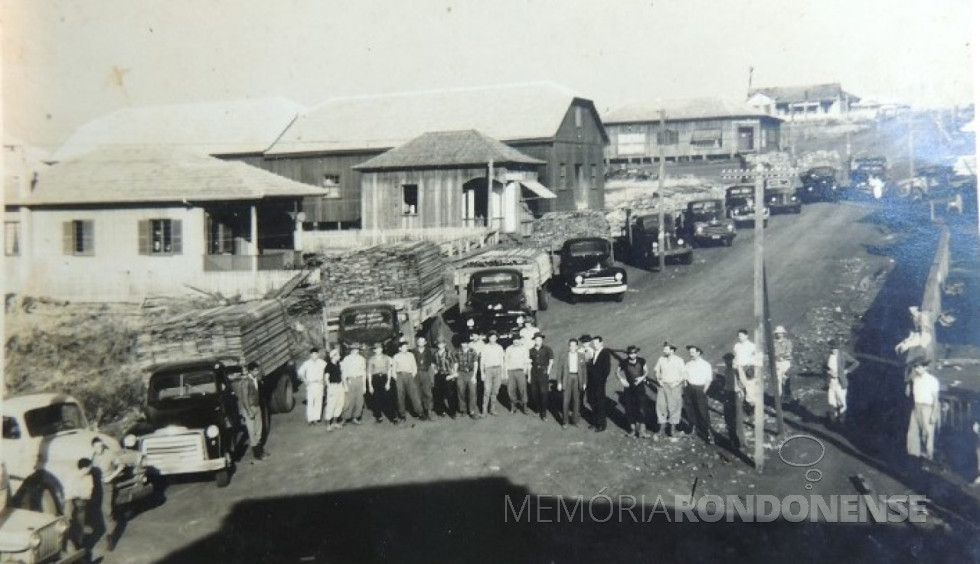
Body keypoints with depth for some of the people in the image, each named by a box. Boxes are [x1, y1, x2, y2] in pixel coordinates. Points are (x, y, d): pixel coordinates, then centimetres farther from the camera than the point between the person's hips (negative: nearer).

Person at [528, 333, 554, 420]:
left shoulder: (547, 349, 0)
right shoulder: (531, 350, 10)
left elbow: (551, 361, 0)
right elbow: (530, 362, 13)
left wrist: (548, 372, -5)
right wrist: (529, 375, 9)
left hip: (543, 371, -4)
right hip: (534, 371, 4)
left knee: (543, 392, -8)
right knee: (534, 392, 4)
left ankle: (544, 413, -1)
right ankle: (538, 410, 18)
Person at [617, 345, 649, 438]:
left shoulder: (641, 361, -4)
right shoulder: (624, 363, -6)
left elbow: (647, 371, 7)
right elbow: (618, 372, 9)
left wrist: (642, 377, -11)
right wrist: (621, 379, -7)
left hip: (640, 387, -1)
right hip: (629, 388, 1)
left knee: (639, 408, -10)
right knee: (629, 409, 5)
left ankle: (641, 429, -2)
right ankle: (633, 428, 20)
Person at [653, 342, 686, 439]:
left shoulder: (678, 360, -5)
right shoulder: (661, 359, 3)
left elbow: (683, 374, -3)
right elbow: (656, 371, 13)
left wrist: (677, 383, -14)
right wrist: (658, 379, -3)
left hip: (675, 386, -2)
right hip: (663, 386, 2)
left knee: (674, 406, 1)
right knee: (661, 405, 0)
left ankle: (673, 425, 12)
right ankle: (663, 424, 11)